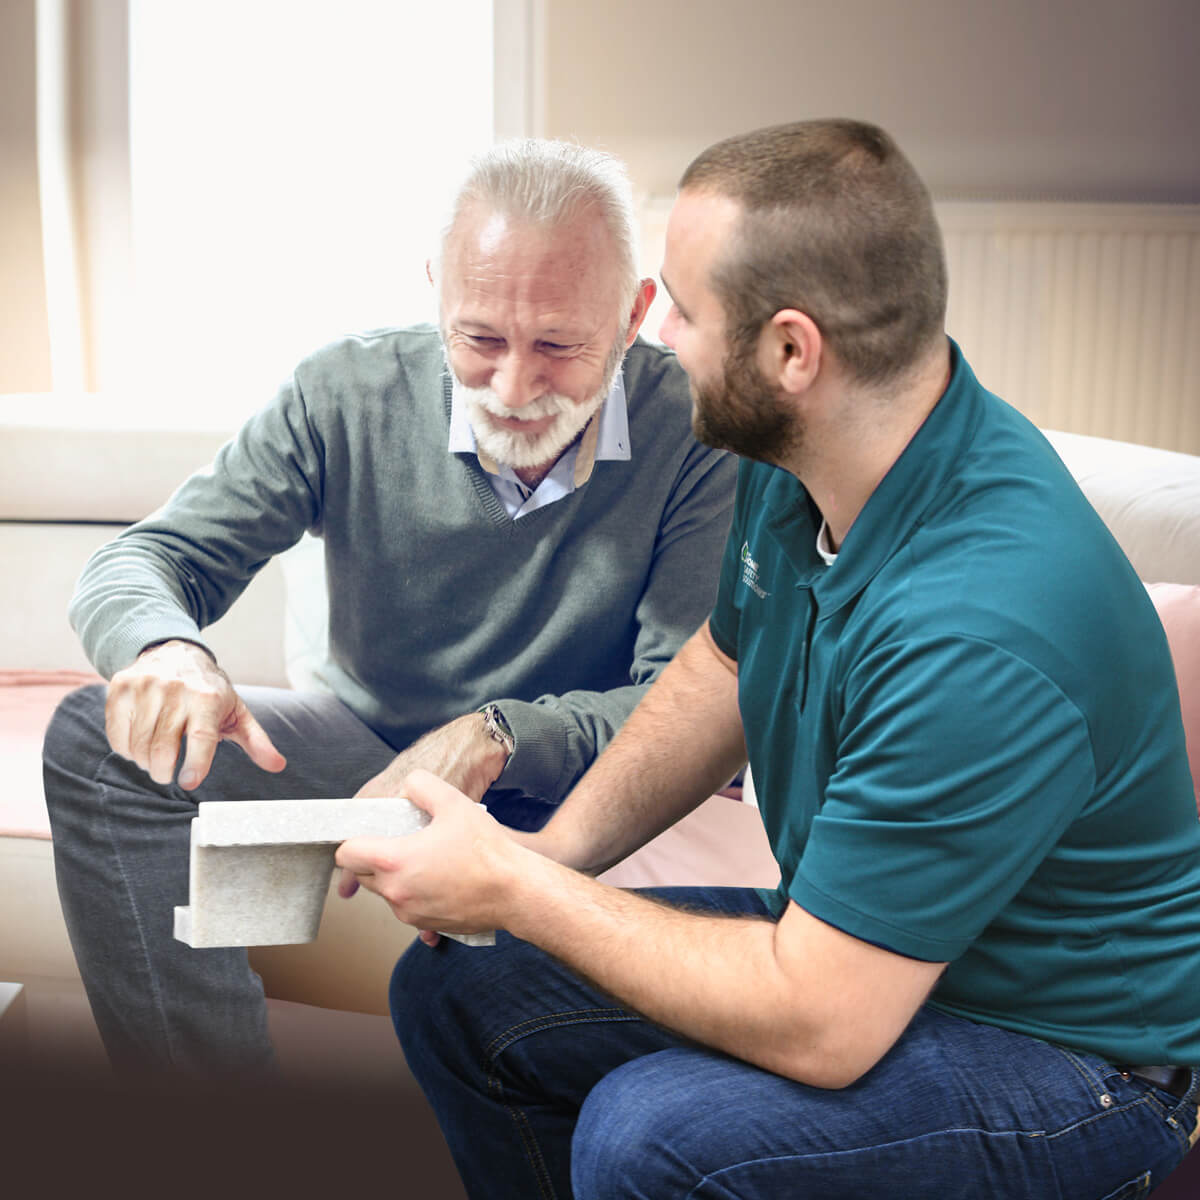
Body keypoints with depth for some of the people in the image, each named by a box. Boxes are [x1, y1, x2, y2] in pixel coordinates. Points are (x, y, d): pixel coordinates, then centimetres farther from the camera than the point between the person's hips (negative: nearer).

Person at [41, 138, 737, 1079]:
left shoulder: (697, 431, -16)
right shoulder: (351, 394, -9)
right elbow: (142, 562, -10)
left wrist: (497, 738, -37)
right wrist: (165, 649, -36)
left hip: (579, 793, -3)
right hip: (369, 752, 4)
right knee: (101, 740, -20)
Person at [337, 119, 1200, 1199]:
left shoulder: (977, 633, -36)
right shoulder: (793, 458, -7)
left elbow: (819, 1027, -31)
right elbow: (724, 667, 12)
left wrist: (516, 891, -21)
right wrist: (554, 849, -3)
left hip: (1070, 1058, -8)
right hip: (858, 937, 8)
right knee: (454, 992, 5)